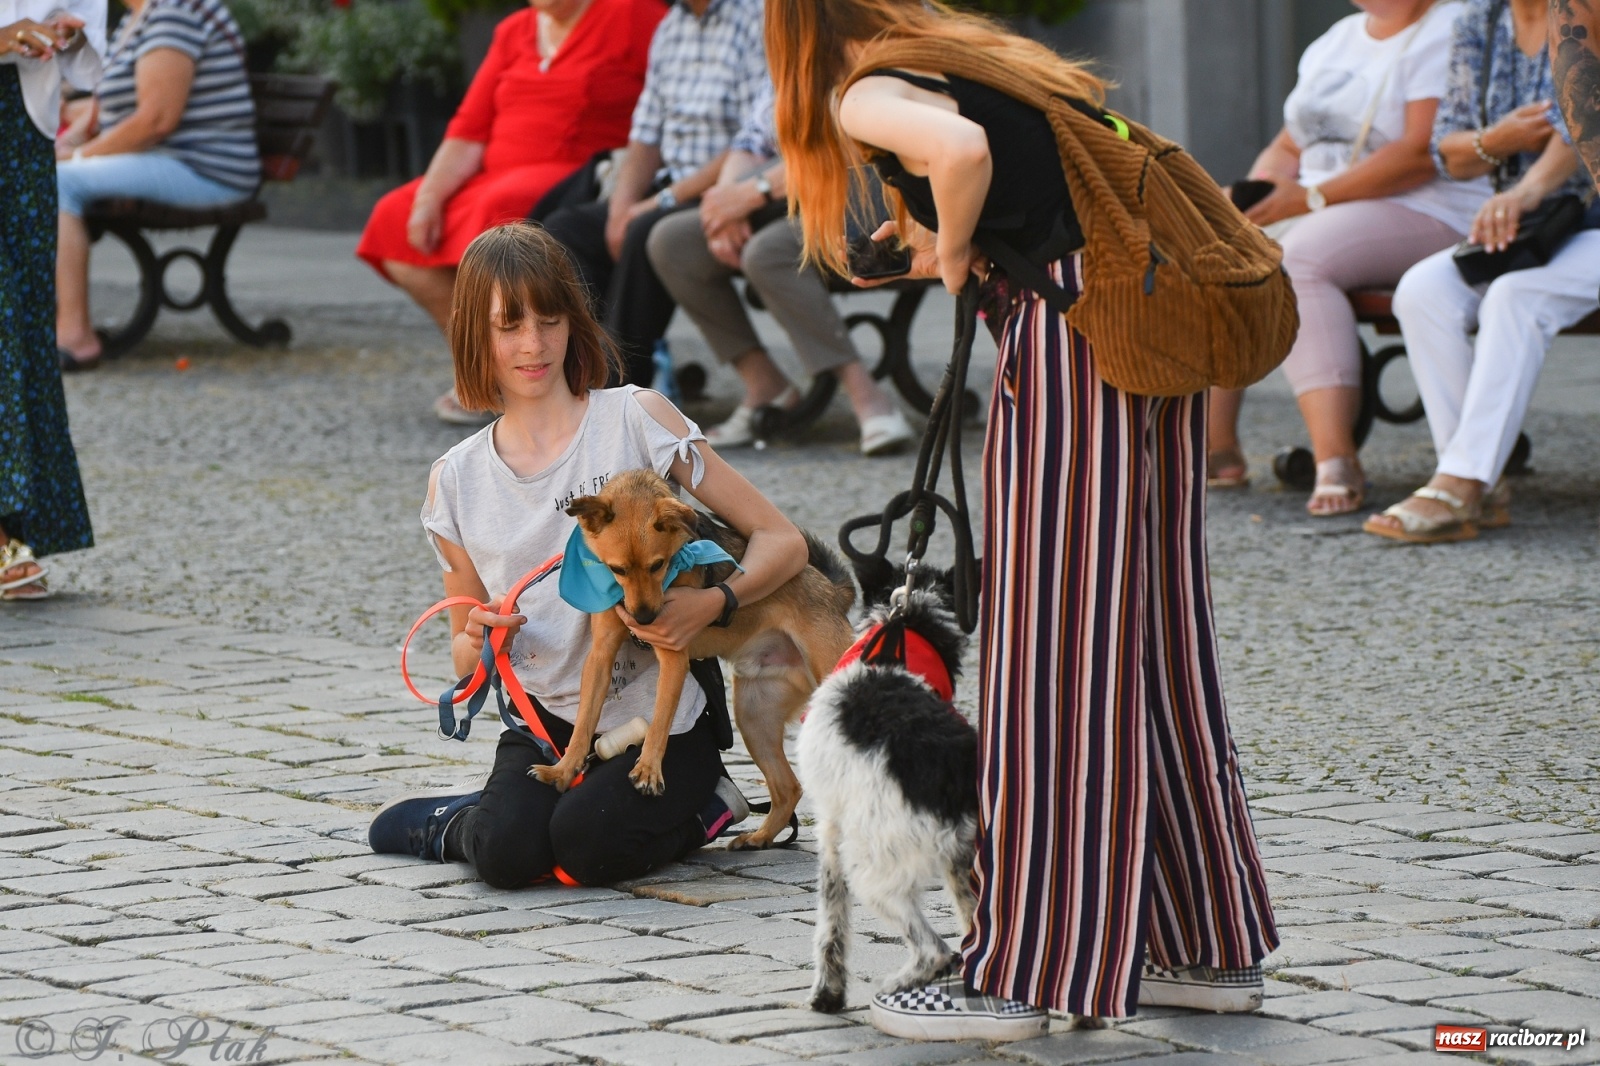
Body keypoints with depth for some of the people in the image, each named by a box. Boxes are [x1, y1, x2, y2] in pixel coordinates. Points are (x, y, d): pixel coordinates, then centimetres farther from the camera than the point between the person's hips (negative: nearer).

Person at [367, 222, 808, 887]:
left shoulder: (635, 420, -6)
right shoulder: (457, 482, 4)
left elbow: (782, 542, -6)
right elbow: (465, 656, 13)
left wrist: (711, 602, -26)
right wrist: (478, 642, -13)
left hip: (662, 712, -2)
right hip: (546, 718, 2)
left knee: (585, 849, -28)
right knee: (508, 856, -27)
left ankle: (696, 807, 2)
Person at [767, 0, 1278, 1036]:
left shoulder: (866, 96, -3)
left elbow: (961, 148, -23)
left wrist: (954, 256, -5)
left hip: (1072, 323, -8)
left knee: (1052, 651, -3)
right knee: (1156, 640, 15)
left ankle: (1019, 976, 1)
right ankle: (1212, 947, 22)